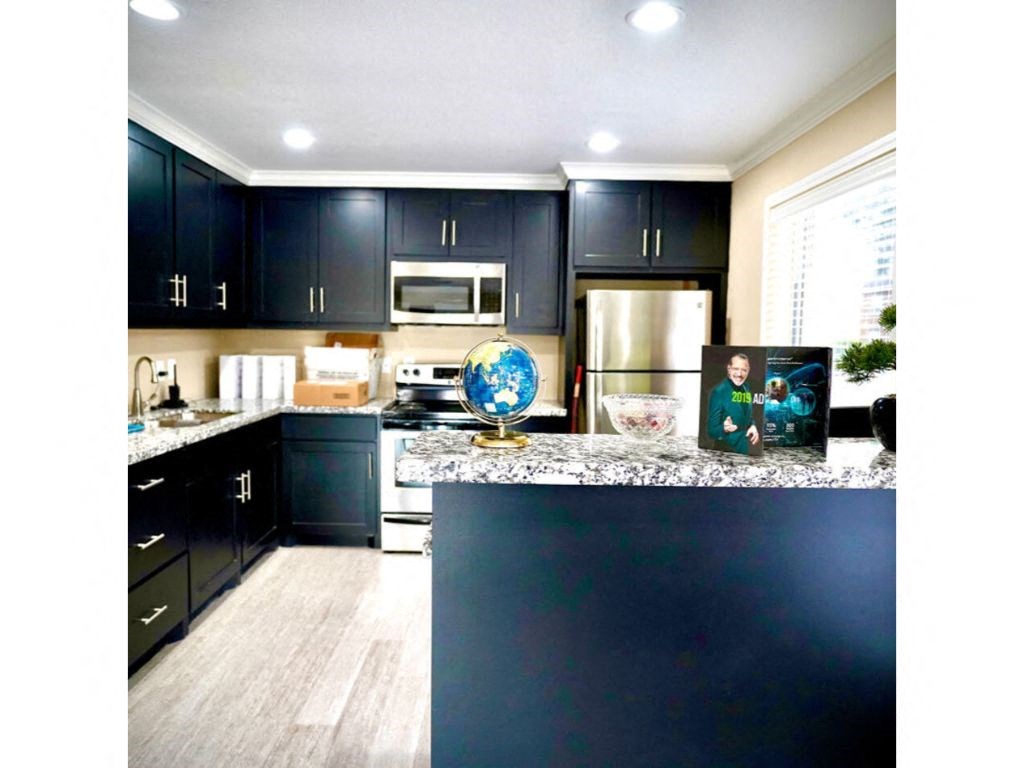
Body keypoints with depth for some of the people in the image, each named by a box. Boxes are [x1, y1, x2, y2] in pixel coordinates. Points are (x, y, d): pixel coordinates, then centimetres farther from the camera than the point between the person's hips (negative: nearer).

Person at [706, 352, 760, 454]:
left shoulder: (747, 390, 3)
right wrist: (724, 428, -36)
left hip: (744, 449, 6)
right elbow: (712, 429, -16)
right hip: (724, 450, -6)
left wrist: (752, 426, -3)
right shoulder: (719, 392, -17)